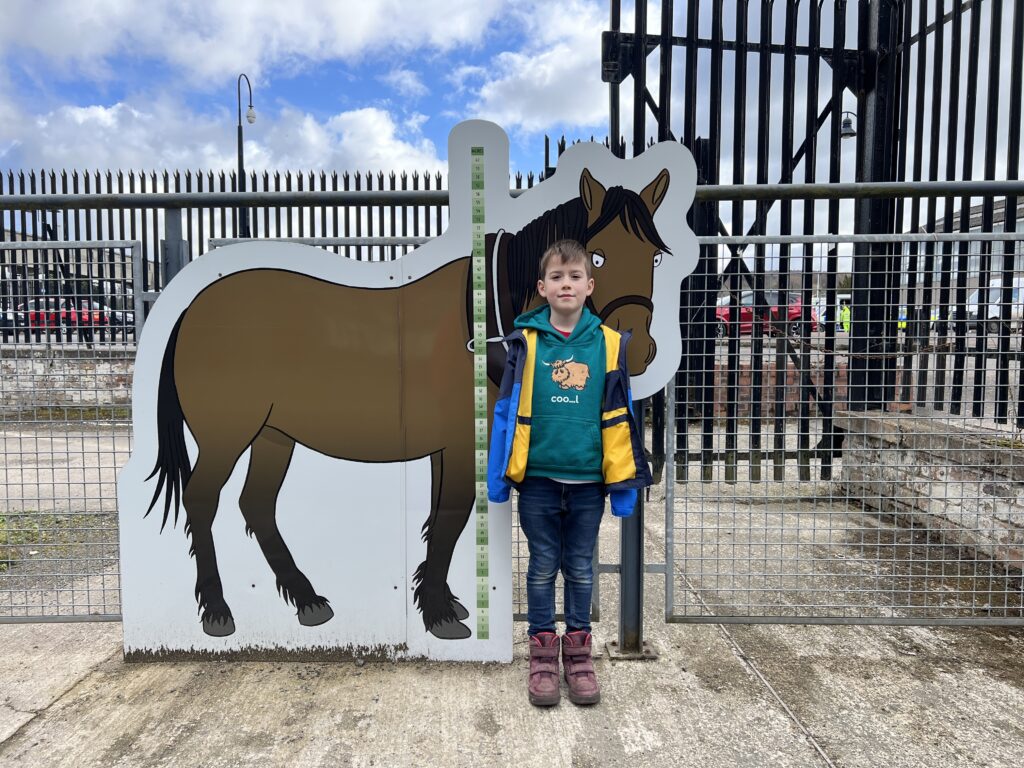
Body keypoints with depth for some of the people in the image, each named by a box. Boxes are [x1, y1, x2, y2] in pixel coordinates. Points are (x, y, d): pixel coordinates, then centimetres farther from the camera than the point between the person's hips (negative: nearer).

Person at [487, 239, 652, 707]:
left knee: (580, 568, 15)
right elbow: (506, 410, -1)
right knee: (543, 567, 12)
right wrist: (498, 475, 0)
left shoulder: (608, 345, -2)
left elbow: (619, 417, 2)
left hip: (588, 480, 1)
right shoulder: (526, 342, -4)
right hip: (538, 478, 0)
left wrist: (624, 483, 2)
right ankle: (542, 653, 28)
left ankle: (578, 650, 32)